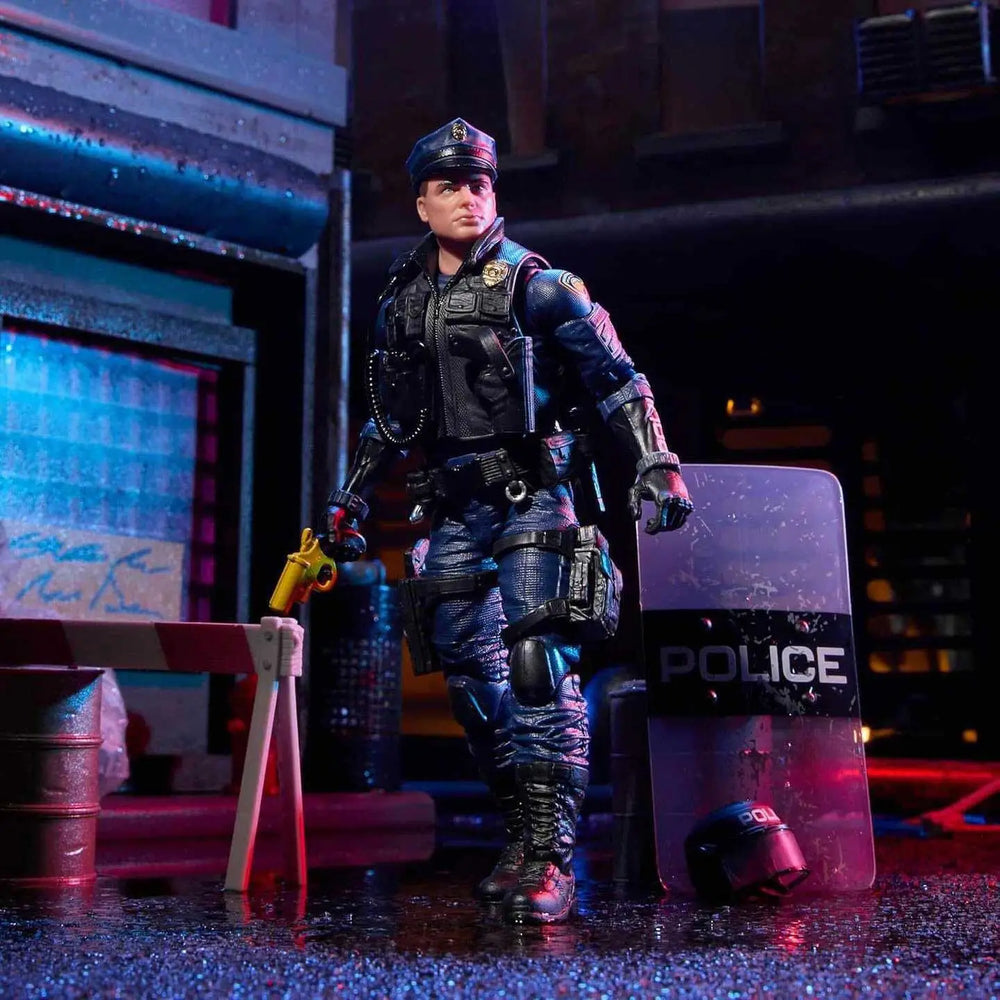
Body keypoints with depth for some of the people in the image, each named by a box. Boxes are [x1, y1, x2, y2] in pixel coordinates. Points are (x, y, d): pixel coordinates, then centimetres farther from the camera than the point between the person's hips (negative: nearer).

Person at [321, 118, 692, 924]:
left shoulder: (535, 285, -2)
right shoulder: (403, 300, 13)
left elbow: (617, 379, -6)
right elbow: (389, 415, 24)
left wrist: (655, 462, -17)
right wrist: (352, 499, 24)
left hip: (531, 498, -6)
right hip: (454, 509, 6)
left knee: (538, 661, -16)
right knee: (468, 671, 7)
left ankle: (552, 862, -13)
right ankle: (525, 834, 20)